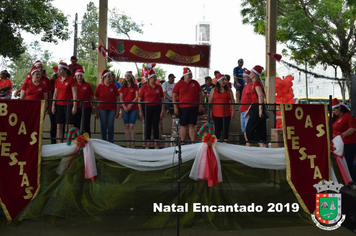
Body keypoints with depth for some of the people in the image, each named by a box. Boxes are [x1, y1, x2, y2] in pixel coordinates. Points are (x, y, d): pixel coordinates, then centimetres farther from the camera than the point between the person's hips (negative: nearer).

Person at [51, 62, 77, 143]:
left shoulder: (71, 79, -4)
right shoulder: (57, 80, 11)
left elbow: (74, 94, -7)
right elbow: (55, 94, 15)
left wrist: (74, 106, -12)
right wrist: (53, 105, 9)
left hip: (68, 105, -5)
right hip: (59, 105, 5)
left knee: (70, 125, -5)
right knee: (59, 125, 4)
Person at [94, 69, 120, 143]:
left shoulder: (113, 86, 3)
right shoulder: (99, 86, 2)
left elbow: (117, 99, 4)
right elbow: (96, 99, 5)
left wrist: (118, 111, 0)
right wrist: (96, 111, 1)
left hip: (112, 109, 0)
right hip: (102, 109, 0)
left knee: (110, 125, 2)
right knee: (103, 125, 5)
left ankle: (110, 141, 14)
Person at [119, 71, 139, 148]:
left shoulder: (135, 86, 3)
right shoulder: (123, 87, 11)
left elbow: (137, 97, -4)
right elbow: (121, 98, 7)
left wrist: (131, 104, -14)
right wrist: (124, 106, -8)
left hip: (133, 108, -3)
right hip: (125, 109, 3)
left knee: (132, 126, -6)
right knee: (126, 126, 2)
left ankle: (132, 143, 1)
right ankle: (127, 144, 6)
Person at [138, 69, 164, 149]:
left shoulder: (159, 87, 5)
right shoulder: (144, 87, -1)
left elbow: (162, 99, 8)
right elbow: (139, 100, 0)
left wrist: (162, 110, 0)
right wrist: (140, 111, -5)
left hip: (157, 108, 2)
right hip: (147, 108, -1)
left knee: (156, 126, 4)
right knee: (147, 126, 2)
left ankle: (156, 144, 13)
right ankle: (147, 144, 11)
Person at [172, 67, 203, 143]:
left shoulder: (195, 83, 9)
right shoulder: (179, 84, 2)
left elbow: (200, 94, 13)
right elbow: (174, 96, 0)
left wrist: (201, 105, 5)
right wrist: (175, 107, -6)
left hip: (194, 107, 1)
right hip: (182, 108, -1)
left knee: (192, 126, 3)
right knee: (183, 126, 6)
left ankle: (193, 142, 6)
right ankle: (182, 142, 15)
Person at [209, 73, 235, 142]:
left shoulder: (228, 90, 6)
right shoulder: (213, 90, 6)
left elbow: (232, 101, 5)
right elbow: (210, 102, 7)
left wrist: (233, 111, -2)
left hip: (226, 114, 0)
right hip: (216, 114, 0)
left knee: (225, 129, 3)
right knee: (217, 129, 6)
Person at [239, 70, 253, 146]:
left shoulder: (252, 86, -8)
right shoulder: (245, 86, 20)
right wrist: (240, 109, 23)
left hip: (248, 111, -9)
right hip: (243, 111, 9)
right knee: (243, 128, 11)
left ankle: (248, 144, -9)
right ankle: (246, 142, 17)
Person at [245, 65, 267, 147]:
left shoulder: (256, 82, -9)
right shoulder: (254, 83, 20)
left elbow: (260, 96, -20)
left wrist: (260, 108, -26)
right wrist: (249, 110, 24)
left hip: (257, 108, -9)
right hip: (255, 108, 9)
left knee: (250, 128, -7)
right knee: (260, 129, 8)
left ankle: (262, 145, -7)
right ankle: (263, 145, 9)